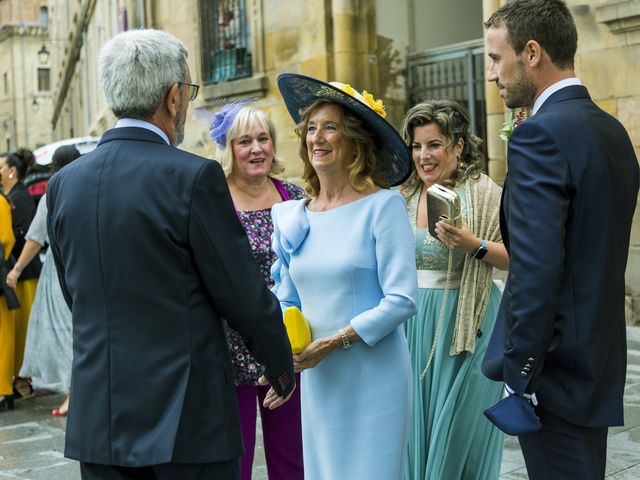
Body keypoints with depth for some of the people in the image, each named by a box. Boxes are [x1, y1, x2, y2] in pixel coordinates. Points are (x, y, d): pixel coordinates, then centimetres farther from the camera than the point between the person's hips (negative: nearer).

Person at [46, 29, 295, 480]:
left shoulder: (63, 184, 3)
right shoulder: (194, 177, -14)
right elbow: (244, 293, -10)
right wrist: (282, 367, 7)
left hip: (97, 421, 6)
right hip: (186, 424, -5)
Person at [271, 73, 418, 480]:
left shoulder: (383, 206, -9)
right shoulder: (292, 216, 7)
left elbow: (403, 299, -14)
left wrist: (334, 341, -17)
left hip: (373, 374, -5)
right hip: (316, 378, 5)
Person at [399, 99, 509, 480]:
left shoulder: (483, 191, -7)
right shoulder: (405, 197, 8)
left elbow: (517, 258, -9)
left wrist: (475, 246, -23)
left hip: (466, 324, -5)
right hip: (414, 324, 5)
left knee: (459, 432, 3)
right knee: (418, 430, 11)